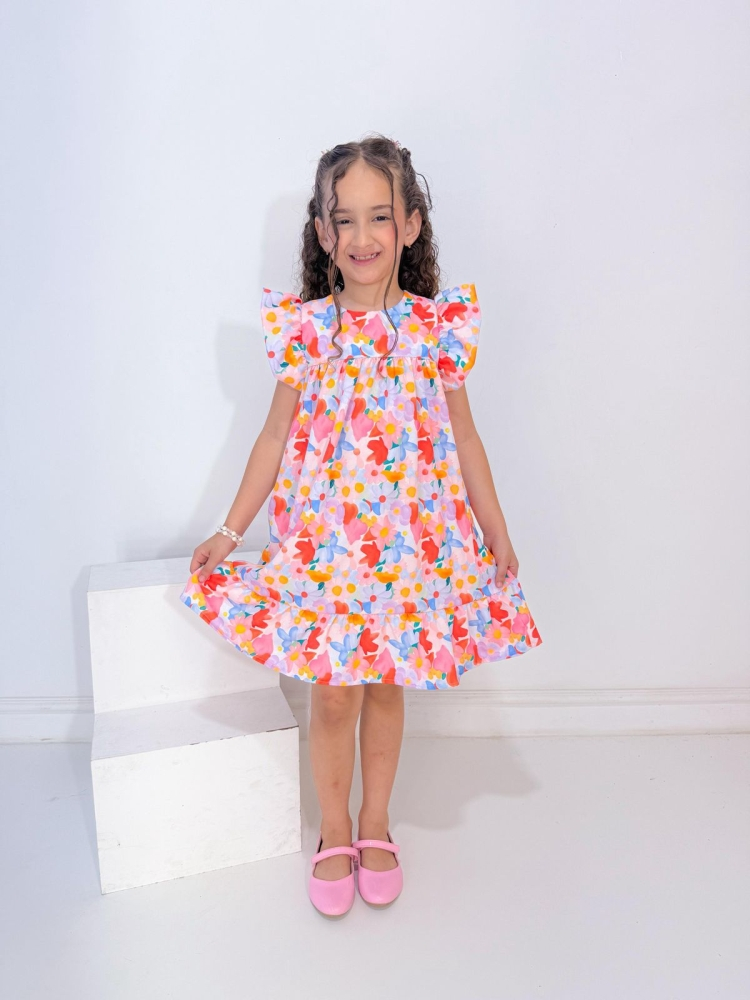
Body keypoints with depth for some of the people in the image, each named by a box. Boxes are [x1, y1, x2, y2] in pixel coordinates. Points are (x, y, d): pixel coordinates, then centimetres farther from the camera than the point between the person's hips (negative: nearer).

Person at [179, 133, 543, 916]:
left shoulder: (437, 326, -3)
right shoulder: (306, 328, -4)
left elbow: (462, 435, 4)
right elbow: (276, 437, 2)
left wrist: (497, 532, 7)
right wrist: (229, 532, 3)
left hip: (412, 541, 1)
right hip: (324, 537, 0)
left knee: (386, 688, 14)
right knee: (332, 694, 9)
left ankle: (375, 829, 36)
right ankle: (334, 836, 32)